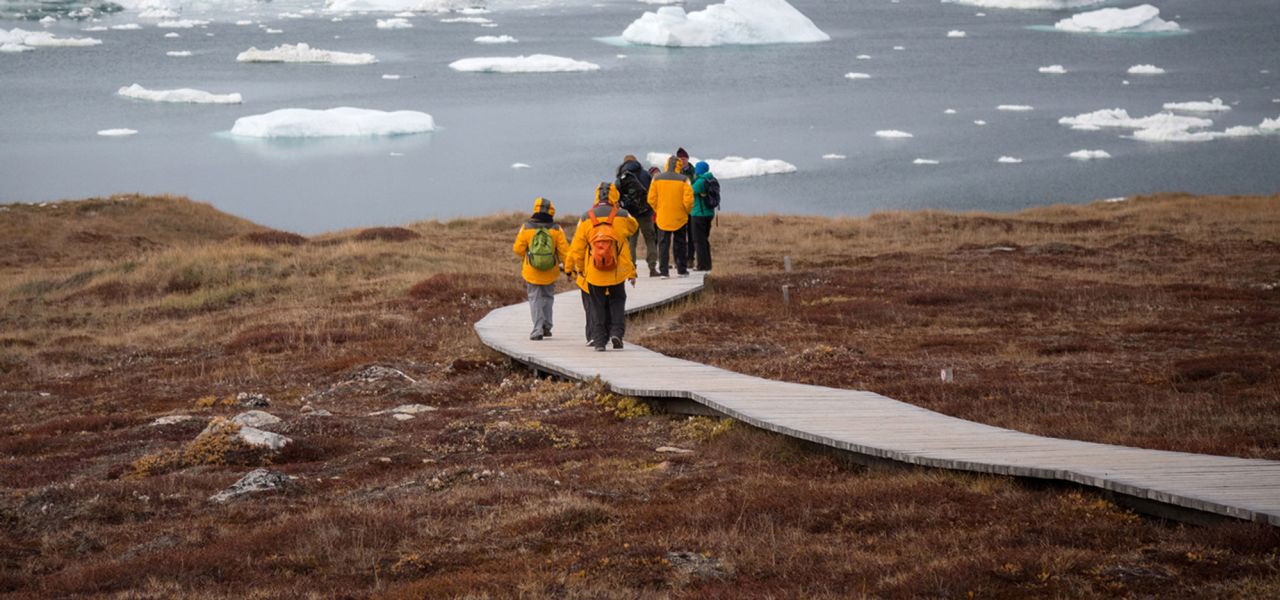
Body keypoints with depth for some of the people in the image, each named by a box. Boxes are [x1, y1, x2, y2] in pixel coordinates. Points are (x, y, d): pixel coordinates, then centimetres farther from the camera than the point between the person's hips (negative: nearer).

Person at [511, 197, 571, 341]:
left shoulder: (526, 228, -10)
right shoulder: (556, 229, -8)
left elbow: (518, 249, -4)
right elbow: (564, 251, -8)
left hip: (532, 273, -1)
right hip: (550, 274, 1)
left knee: (535, 299, 7)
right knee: (548, 297, 21)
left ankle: (538, 330, -1)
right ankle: (546, 325, 19)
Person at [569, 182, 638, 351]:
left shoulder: (586, 219, -4)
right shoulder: (622, 216, -4)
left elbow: (576, 249, 1)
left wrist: (580, 268, 15)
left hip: (594, 273, 0)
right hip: (617, 273, 0)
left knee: (598, 306, 10)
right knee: (617, 302, 15)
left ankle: (599, 340, 7)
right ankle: (617, 332, -2)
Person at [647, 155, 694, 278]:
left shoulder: (657, 179, -3)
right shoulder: (683, 180, -9)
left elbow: (651, 199, -2)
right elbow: (688, 199, -13)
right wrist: (687, 211, 5)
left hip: (662, 218, 1)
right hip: (680, 218, -1)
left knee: (663, 245, 6)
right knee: (680, 245, 12)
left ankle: (664, 271, 1)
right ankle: (682, 270, 16)